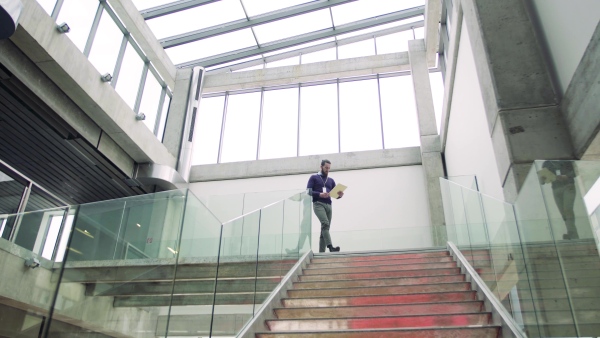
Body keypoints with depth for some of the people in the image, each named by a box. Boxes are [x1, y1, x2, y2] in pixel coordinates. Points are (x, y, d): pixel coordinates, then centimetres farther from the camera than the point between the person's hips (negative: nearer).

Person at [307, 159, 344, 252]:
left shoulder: (331, 180, 22)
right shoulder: (314, 178, 9)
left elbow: (335, 195, 18)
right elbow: (308, 191, -1)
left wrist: (340, 195, -6)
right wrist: (319, 194, -16)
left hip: (328, 205, 6)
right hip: (318, 204, -5)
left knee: (325, 228, 1)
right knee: (325, 223, -26)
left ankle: (321, 252, 4)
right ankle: (330, 247, -36)